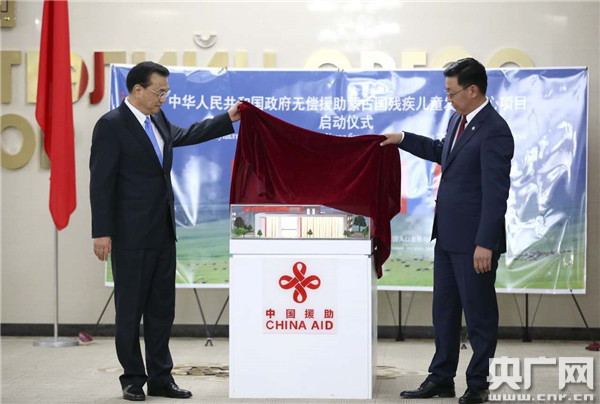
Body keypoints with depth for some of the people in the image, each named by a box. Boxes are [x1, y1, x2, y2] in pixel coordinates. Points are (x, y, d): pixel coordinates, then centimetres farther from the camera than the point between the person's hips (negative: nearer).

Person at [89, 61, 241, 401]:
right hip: (131, 235, -8)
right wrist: (102, 233, -17)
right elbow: (101, 182, -13)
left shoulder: (157, 119, 11)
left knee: (162, 308, 10)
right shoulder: (111, 125, -11)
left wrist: (228, 119, 25)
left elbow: (184, 135, 31)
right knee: (130, 309, 3)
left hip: (163, 232, 8)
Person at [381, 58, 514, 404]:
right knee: (444, 309, 15)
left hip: (474, 239, -9)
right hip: (448, 234, 9)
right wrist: (403, 139, 26)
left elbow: (496, 192, -22)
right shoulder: (458, 119, 9)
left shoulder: (495, 131, -19)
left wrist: (485, 244, -24)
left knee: (479, 312, 4)